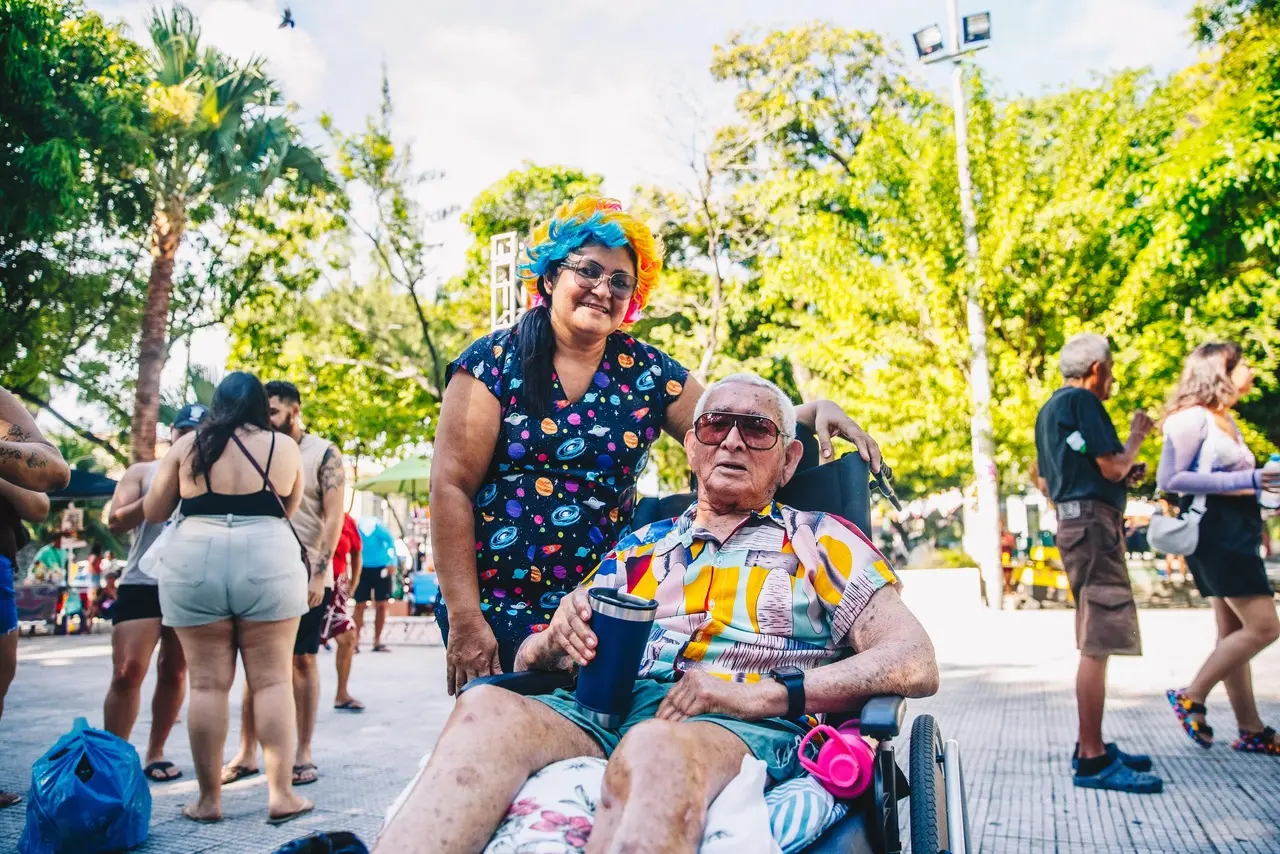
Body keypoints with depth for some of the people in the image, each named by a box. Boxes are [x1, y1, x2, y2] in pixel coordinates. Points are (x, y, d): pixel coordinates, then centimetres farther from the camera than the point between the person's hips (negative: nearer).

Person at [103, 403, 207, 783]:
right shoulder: (143, 472, 9)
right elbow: (115, 521, -2)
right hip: (141, 583, -1)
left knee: (174, 672, 6)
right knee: (127, 671, -9)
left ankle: (155, 753, 18)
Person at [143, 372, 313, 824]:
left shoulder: (187, 445, 7)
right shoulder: (284, 448, 6)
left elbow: (152, 512, 13)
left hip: (194, 564, 1)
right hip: (268, 564, -1)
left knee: (208, 683, 6)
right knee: (272, 680, 3)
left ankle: (208, 798, 11)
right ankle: (281, 794, 4)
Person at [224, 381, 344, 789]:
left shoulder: (324, 454, -1)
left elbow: (334, 517, -7)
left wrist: (319, 573, -15)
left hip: (306, 574, -4)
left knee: (302, 661, 3)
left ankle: (303, 755, 11)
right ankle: (246, 754, 13)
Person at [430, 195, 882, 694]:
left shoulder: (648, 373, 4)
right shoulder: (494, 362, -4)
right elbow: (451, 486, -7)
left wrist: (813, 413, -10)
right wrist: (463, 619, -11)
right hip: (496, 611, -2)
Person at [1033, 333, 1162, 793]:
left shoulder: (1048, 410, 20)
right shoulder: (1083, 402, -9)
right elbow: (1113, 467, -14)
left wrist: (1123, 476, 26)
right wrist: (1137, 437, 5)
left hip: (1071, 519, 10)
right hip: (1093, 522, -10)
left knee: (1095, 643, 15)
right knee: (1097, 644, -11)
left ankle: (1092, 746, 21)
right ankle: (1093, 762, -9)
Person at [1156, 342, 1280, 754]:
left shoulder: (1224, 420, 16)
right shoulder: (1192, 417, -12)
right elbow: (1169, 478, -20)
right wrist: (1244, 480, -21)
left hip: (1235, 530, 10)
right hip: (1215, 529, -10)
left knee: (1234, 632, 11)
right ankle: (1191, 697, -1)